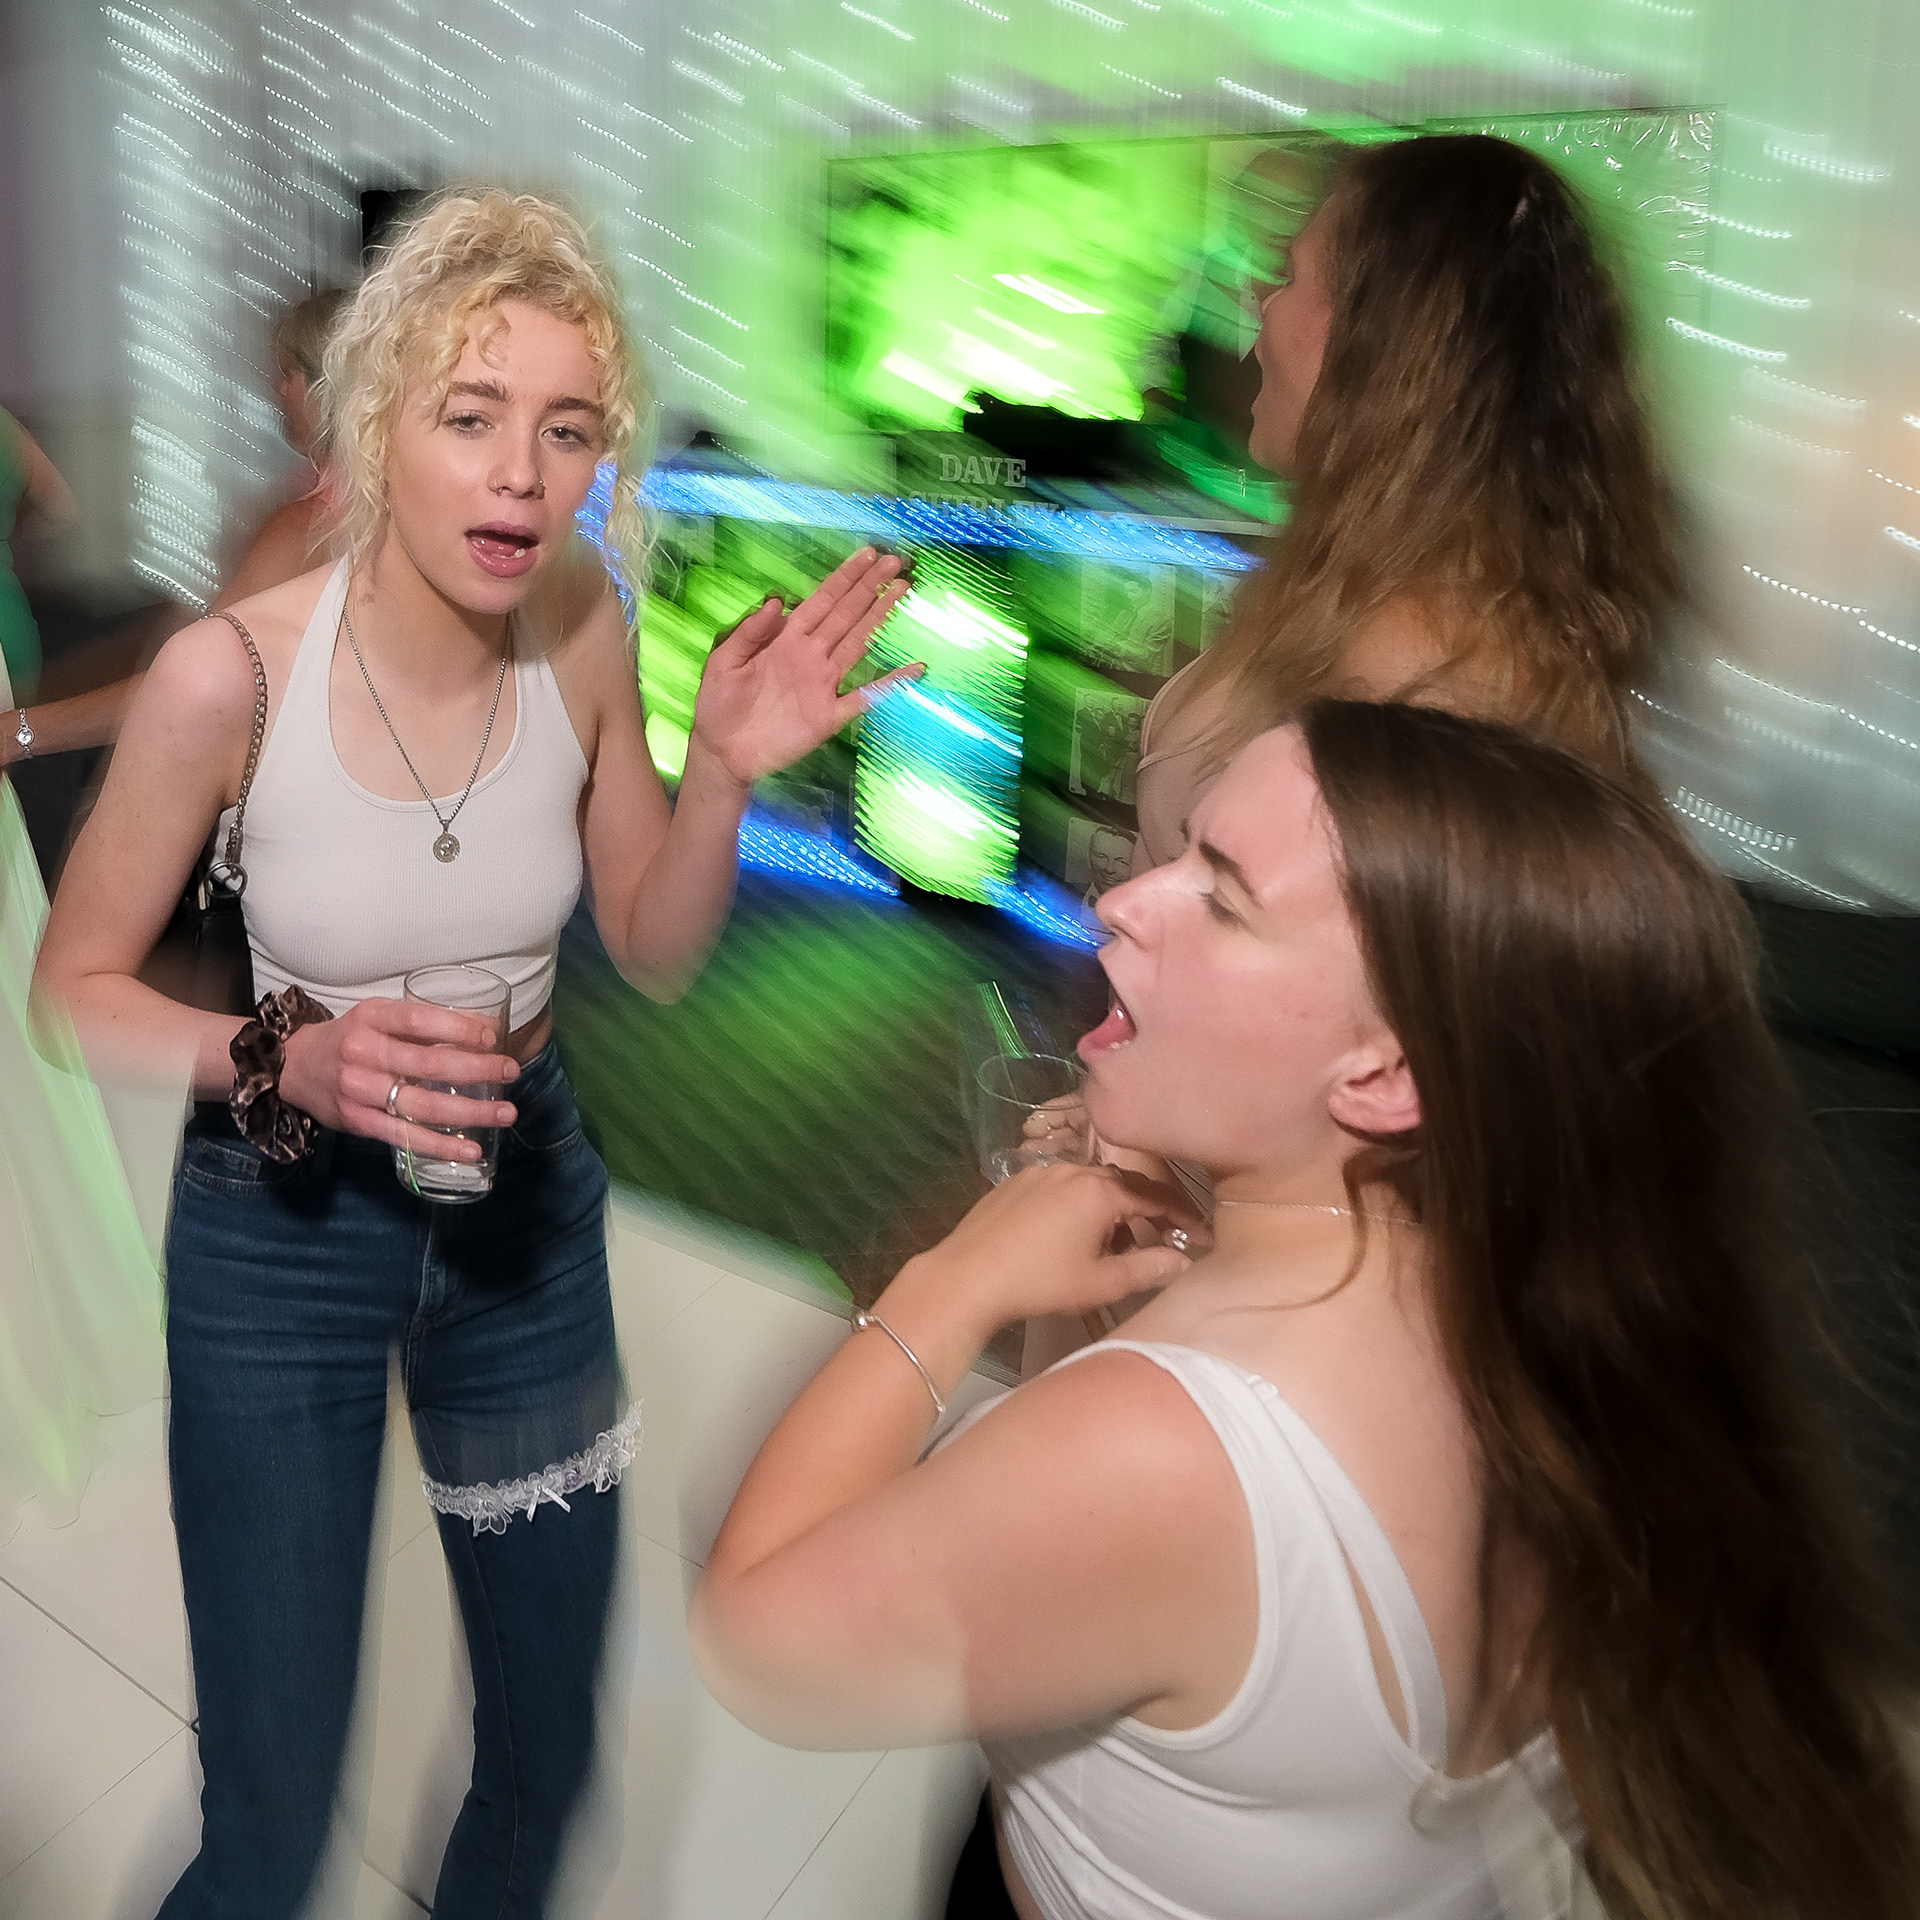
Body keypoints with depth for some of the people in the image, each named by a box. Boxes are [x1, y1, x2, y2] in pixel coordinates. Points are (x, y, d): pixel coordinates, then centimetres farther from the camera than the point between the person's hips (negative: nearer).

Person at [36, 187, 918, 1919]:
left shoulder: (584, 630, -12)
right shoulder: (230, 672, -22)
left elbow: (659, 957, -2)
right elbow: (76, 985, -9)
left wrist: (725, 771, -18)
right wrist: (290, 1064, -27)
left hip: (527, 1196, 4)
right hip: (282, 1228, -3)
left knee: (548, 1755, 20)